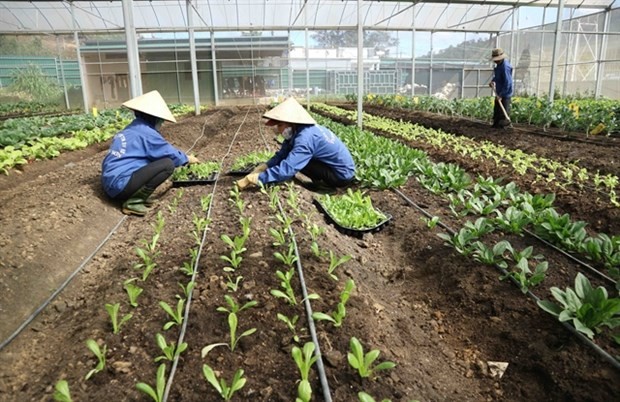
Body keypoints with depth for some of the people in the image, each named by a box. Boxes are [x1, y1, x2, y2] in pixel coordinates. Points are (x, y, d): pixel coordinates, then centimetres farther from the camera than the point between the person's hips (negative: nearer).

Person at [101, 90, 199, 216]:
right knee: (168, 164, -13)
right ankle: (133, 202, -12)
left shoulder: (130, 129, 18)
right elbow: (170, 154, -2)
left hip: (110, 184, 10)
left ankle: (134, 196, 7)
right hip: (120, 184, -10)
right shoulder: (146, 132, -10)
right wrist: (187, 159, 17)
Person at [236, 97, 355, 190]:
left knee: (296, 160, -18)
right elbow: (281, 156, 2)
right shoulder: (298, 131, 1)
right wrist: (258, 170, -12)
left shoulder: (305, 138, -27)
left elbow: (286, 169, -35)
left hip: (342, 175, -9)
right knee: (291, 157, 6)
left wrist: (250, 179, -32)